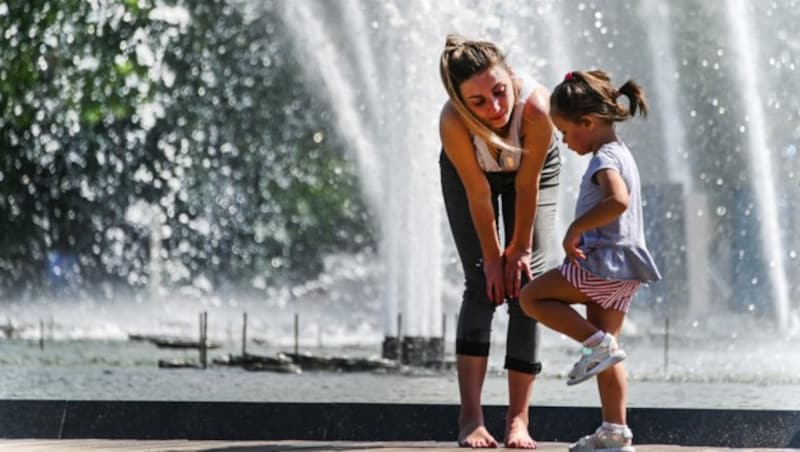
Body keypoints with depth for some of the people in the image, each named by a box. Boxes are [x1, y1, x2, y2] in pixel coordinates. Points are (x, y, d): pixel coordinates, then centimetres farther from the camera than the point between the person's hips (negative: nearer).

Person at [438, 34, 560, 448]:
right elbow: (478, 193, -27)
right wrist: (492, 257, -17)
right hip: (471, 172, 0)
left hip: (530, 169, 0)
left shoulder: (536, 108, -41)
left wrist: (520, 248, -16)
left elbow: (527, 185, -28)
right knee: (483, 284, -11)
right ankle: (470, 418, -16)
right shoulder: (452, 123, -39)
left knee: (525, 283, -8)